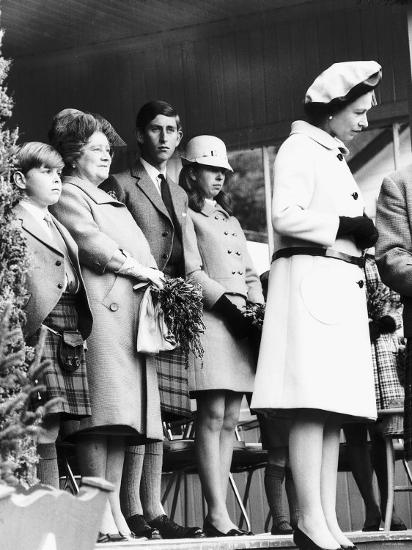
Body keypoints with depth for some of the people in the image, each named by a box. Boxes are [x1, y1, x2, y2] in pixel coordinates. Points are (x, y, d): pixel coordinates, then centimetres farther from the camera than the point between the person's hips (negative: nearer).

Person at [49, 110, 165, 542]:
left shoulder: (113, 203, 32)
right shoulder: (68, 195, 4)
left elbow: (142, 251, 27)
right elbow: (91, 242, -10)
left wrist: (155, 276, 8)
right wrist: (135, 268, -8)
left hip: (131, 312, 9)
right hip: (100, 307, -9)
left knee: (122, 411, 2)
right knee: (102, 410, -15)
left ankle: (115, 505, 2)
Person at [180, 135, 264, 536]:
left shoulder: (229, 219, 26)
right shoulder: (184, 215, 4)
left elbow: (250, 272, 20)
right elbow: (191, 272, -7)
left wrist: (258, 309, 3)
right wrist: (227, 304, -13)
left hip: (243, 321, 7)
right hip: (209, 317, -7)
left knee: (229, 420, 3)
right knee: (212, 415, -13)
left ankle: (217, 513, 3)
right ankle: (218, 516, -17)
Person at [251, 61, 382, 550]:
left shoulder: (333, 157, 26)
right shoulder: (300, 149, -2)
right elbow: (285, 216, -15)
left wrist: (358, 233, 12)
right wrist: (345, 226, -9)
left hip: (341, 285, 9)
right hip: (309, 276, -9)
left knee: (332, 409, 2)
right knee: (311, 405, -15)